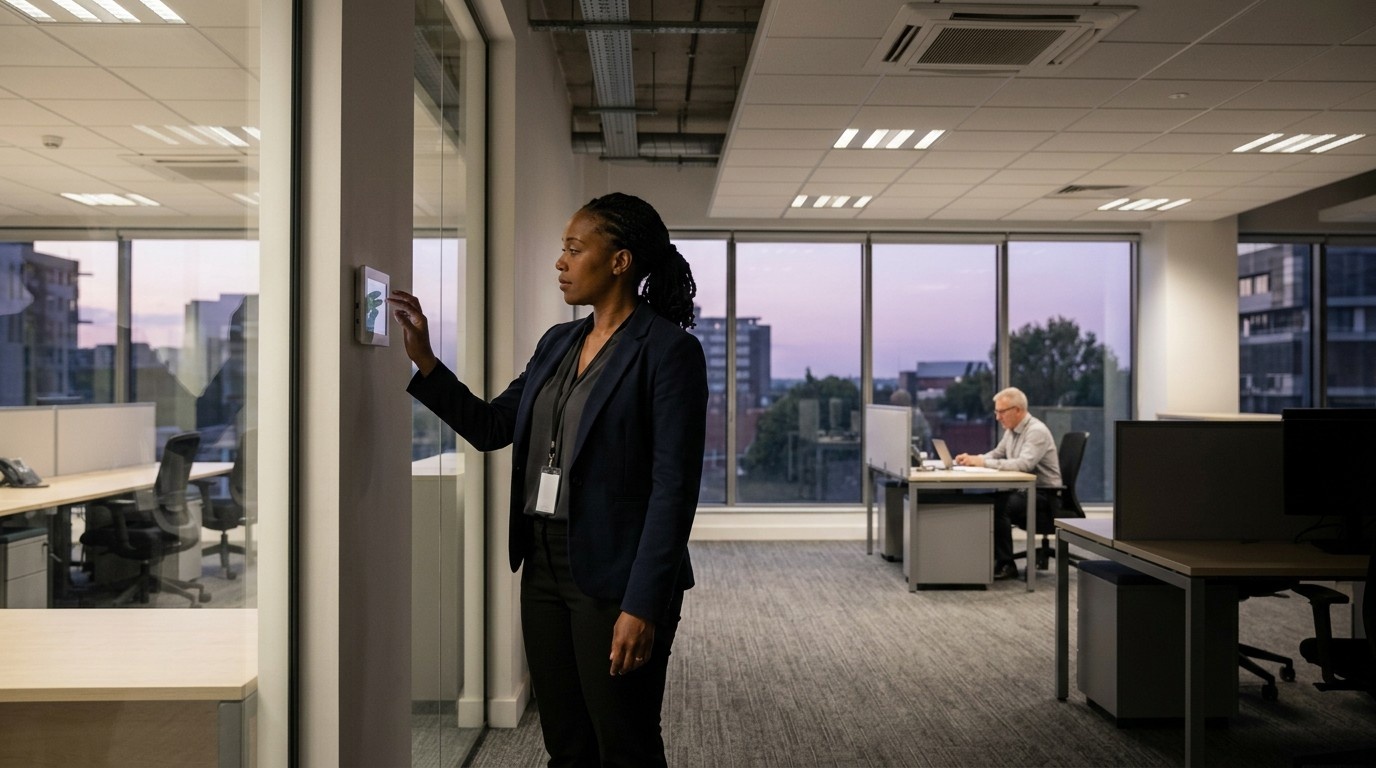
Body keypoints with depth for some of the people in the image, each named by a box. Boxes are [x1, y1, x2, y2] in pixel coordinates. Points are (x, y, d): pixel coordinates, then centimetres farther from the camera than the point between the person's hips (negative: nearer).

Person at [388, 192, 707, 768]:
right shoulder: (557, 343, 12)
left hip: (612, 577, -7)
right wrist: (422, 359, 5)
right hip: (544, 568, 7)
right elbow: (490, 427, 13)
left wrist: (642, 606, -19)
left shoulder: (669, 351, -12)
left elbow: (673, 489, -16)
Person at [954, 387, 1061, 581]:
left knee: (998, 506, -29)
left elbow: (1024, 464, -31)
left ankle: (1006, 565, -16)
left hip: (1044, 497, -8)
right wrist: (972, 459, -2)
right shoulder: (1011, 430, 10)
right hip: (1023, 490, 8)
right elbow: (996, 454, 20)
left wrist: (983, 462, -31)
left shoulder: (1037, 431, -18)